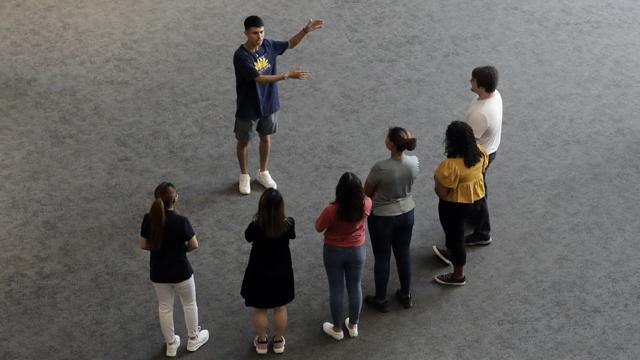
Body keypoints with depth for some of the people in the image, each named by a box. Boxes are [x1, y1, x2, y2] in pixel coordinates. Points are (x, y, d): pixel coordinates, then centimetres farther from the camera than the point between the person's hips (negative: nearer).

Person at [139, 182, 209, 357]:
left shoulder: (148, 219, -15)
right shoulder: (181, 221, -26)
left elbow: (143, 245, -4)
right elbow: (194, 245, -15)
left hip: (158, 273, 3)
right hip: (180, 271, -3)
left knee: (165, 308, 21)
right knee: (189, 304, 22)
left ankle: (171, 344, 36)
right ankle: (193, 339, 39)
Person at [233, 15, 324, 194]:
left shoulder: (267, 45, -9)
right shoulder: (241, 56, -28)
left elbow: (290, 44, 8)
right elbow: (260, 78, -32)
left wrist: (305, 30, -8)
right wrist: (288, 75, -35)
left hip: (268, 104, 5)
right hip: (248, 108, -5)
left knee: (266, 138, 21)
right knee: (244, 142, 15)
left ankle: (263, 172, 41)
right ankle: (244, 176, 36)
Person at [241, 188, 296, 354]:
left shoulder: (256, 226, -28)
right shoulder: (288, 224, -23)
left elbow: (248, 237, -5)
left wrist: (257, 219, -5)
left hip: (259, 274, -1)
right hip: (282, 272, 2)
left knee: (260, 310, 20)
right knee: (280, 308, 23)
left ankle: (262, 342, 36)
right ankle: (278, 342, 38)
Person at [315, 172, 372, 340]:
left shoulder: (332, 210, -30)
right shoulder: (365, 204, -21)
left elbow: (318, 228, -12)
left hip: (334, 252, -2)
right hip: (357, 250, 3)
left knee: (336, 289, 14)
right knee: (355, 287, 19)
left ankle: (337, 329, 28)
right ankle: (353, 326, 36)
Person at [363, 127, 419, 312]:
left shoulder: (381, 168, -31)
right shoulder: (414, 163, -14)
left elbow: (366, 192, -13)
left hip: (382, 217, -5)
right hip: (407, 213, 5)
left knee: (382, 258, 13)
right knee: (404, 254, 22)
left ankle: (381, 300, 29)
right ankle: (406, 295, 37)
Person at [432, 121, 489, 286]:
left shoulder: (451, 166, -34)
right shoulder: (480, 152, -13)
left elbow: (441, 193, -26)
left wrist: (437, 179, -8)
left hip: (455, 205, -7)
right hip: (477, 198, 7)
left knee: (456, 237, 13)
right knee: (454, 231, 32)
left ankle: (458, 276, 30)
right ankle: (450, 253, 56)